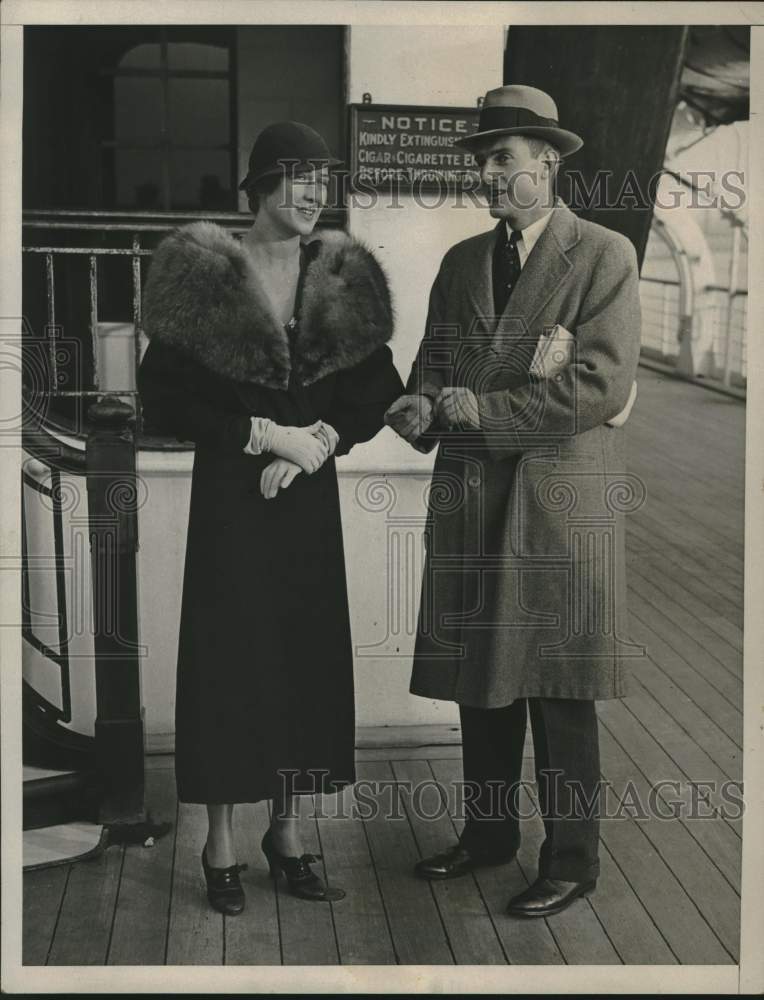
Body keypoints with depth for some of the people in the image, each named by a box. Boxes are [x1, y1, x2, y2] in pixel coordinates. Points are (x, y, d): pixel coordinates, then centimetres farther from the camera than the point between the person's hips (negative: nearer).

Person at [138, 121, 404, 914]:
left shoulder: (343, 275, 5)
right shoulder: (202, 272, -7)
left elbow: (376, 391, 8)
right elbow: (162, 401, -9)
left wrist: (322, 439, -10)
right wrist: (261, 433, -16)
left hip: (311, 492, 4)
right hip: (230, 492, -4)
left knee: (307, 656, 7)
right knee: (229, 658, 0)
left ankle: (287, 833, 22)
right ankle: (220, 846, 14)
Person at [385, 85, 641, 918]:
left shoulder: (604, 257, -5)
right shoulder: (461, 261, 14)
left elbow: (601, 386, -15)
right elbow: (432, 367, 15)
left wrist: (476, 406, -15)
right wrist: (421, 410, -9)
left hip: (560, 503, -5)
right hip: (469, 497, 6)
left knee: (559, 691, 2)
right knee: (481, 677, 14)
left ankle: (570, 861, 16)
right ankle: (488, 831, 30)